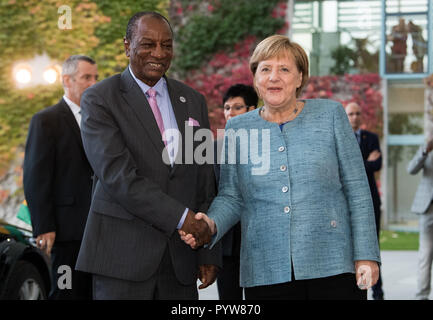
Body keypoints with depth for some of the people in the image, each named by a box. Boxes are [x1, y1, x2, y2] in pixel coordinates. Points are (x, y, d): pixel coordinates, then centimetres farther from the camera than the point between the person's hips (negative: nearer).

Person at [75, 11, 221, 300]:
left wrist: (209, 253, 7)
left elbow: (206, 182, 13)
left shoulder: (193, 101, 13)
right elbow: (117, 175, -14)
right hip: (123, 253, -4)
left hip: (181, 255, 4)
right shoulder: (99, 100, -2)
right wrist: (179, 216, -18)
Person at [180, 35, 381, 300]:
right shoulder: (238, 128, 10)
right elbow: (232, 197, 11)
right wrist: (212, 224, -11)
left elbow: (357, 189, 4)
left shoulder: (330, 115, 5)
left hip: (334, 268, -1)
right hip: (266, 275, 1)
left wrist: (366, 256, -3)